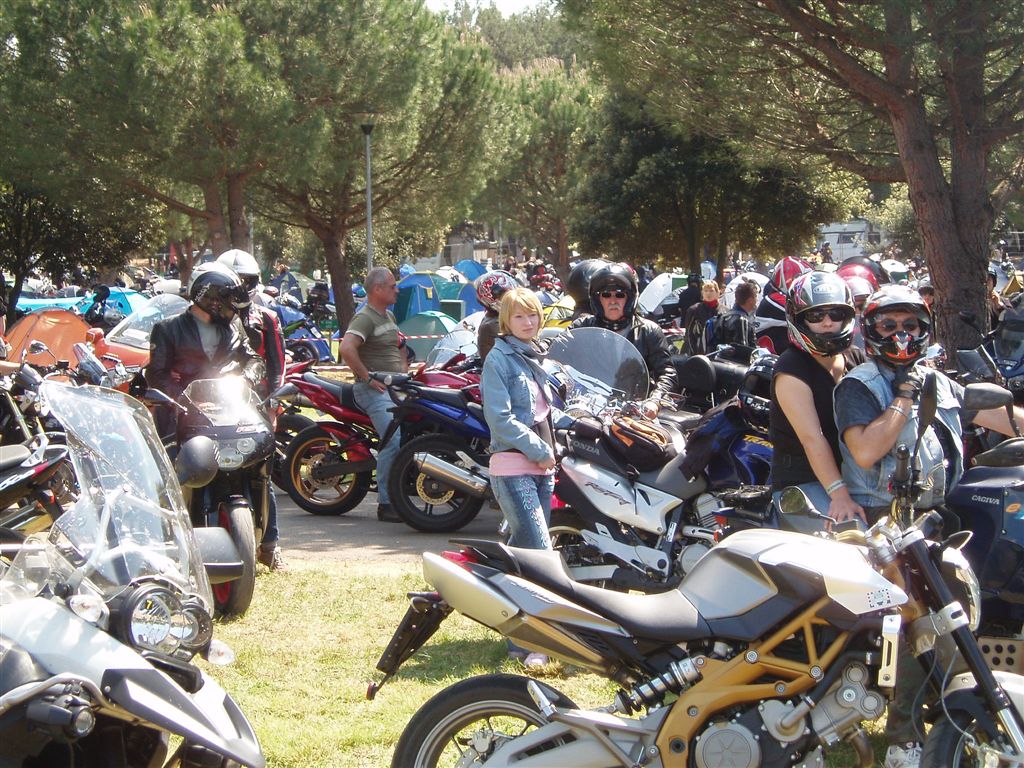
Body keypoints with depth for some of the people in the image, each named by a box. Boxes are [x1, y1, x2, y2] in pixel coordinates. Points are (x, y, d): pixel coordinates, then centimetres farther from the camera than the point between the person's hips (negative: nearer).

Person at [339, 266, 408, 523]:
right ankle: (385, 503, -13)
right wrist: (367, 378, -22)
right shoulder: (365, 318, -12)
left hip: (396, 386, 10)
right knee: (394, 441, -20)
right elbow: (346, 349, -28)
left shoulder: (389, 316, 19)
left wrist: (404, 370, 22)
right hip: (376, 389, -10)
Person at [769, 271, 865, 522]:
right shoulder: (790, 371, -11)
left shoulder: (856, 359, 12)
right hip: (801, 481, -7)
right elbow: (812, 439, -21)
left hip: (853, 475, 7)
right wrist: (839, 494, -30)